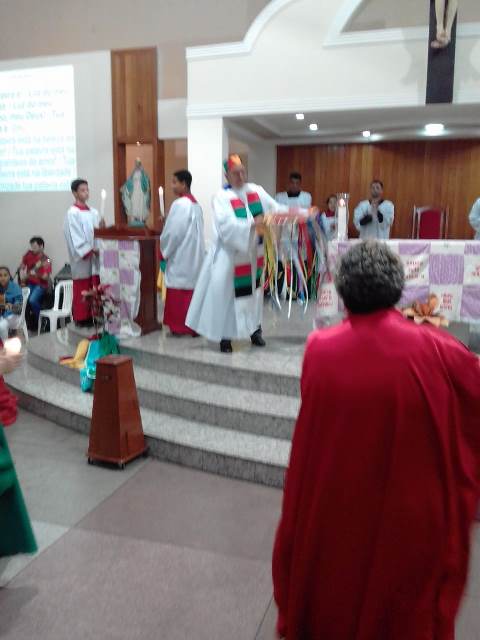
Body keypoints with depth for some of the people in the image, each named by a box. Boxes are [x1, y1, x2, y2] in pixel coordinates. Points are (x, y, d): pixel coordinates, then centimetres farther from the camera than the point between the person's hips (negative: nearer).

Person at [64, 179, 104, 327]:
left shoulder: (93, 212, 13)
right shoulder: (72, 213, -6)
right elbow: (75, 237, -13)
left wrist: (102, 228, -9)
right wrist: (90, 250, -19)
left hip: (95, 256, 6)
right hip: (82, 258, -6)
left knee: (94, 288, 6)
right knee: (82, 290, -1)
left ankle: (93, 315, 15)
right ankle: (81, 318, 7)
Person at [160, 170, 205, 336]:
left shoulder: (179, 204, -15)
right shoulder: (196, 204, 13)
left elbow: (173, 232, -17)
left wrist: (164, 250, -3)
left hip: (180, 255, -9)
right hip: (193, 254, 9)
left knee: (179, 291, -2)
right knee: (192, 288, 10)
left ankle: (180, 326, 4)